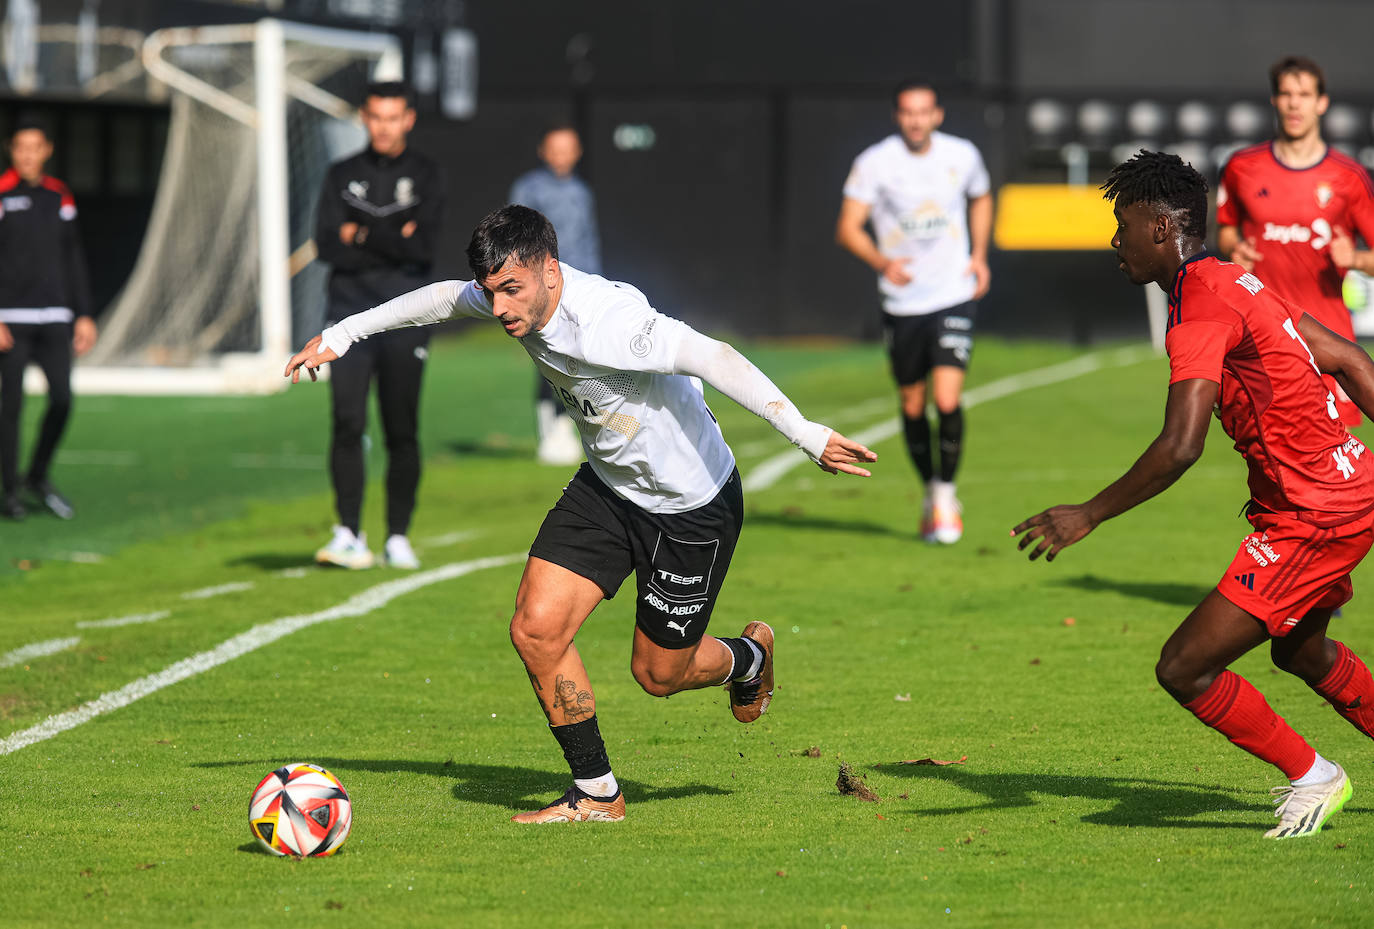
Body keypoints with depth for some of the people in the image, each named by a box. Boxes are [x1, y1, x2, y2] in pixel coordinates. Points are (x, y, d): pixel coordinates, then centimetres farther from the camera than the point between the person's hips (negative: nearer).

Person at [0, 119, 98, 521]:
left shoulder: (59, 197, 11)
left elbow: (73, 259, 17)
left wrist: (83, 314, 13)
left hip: (54, 317, 4)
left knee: (62, 400, -3)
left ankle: (37, 479, 15)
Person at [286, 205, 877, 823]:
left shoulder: (606, 324, -35)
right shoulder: (524, 297, -10)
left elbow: (716, 359, -39)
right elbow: (445, 298, 11)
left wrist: (806, 435, -46)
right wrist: (342, 334, 15)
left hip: (693, 507, -7)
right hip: (606, 487, 7)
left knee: (657, 673, 8)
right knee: (536, 631, -7)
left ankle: (748, 659, 44)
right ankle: (596, 795, 9)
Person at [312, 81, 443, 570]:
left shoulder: (425, 175, 7)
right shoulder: (343, 175, 12)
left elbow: (424, 246, -6)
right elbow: (328, 245, -1)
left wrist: (362, 235, -5)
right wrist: (394, 243, -8)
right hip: (350, 312, 1)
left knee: (402, 431, 1)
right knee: (348, 423, -11)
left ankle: (398, 537, 8)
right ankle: (349, 534, -11)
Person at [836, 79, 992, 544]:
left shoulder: (962, 155, 0)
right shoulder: (873, 162, -8)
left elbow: (981, 198, 21)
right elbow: (847, 228, -9)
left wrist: (979, 254, 7)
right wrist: (882, 262, -27)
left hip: (955, 296, 0)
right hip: (902, 304, 0)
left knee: (947, 400, -15)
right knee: (913, 405, 9)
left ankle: (947, 493, 2)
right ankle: (930, 491, 30)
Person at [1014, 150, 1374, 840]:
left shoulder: (1202, 313, -20)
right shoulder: (1236, 282, 11)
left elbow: (1180, 446, -31)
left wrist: (1088, 516, -25)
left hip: (1314, 516, -11)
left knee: (1185, 668, -8)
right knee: (1300, 652, 32)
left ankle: (1311, 777, 8)